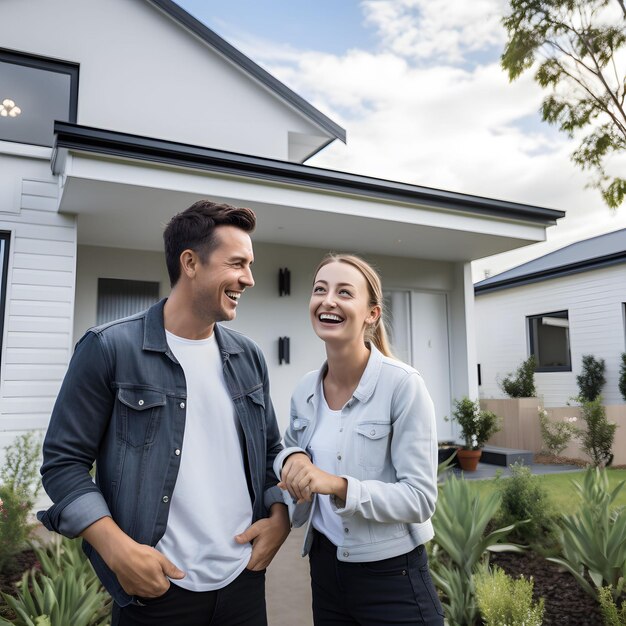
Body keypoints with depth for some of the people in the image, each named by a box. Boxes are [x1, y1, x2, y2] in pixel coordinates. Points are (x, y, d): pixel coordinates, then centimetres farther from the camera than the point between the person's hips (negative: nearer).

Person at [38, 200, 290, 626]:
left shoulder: (248, 356, 5)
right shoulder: (109, 349, -9)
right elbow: (64, 460, -8)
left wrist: (280, 515, -2)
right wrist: (117, 549, -17)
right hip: (156, 586, -4)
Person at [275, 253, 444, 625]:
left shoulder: (403, 385, -17)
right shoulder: (305, 391, -2)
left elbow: (420, 498, -18)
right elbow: (290, 447, 14)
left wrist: (339, 485, -29)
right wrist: (292, 459, -8)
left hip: (392, 575, -5)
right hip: (325, 569, 5)